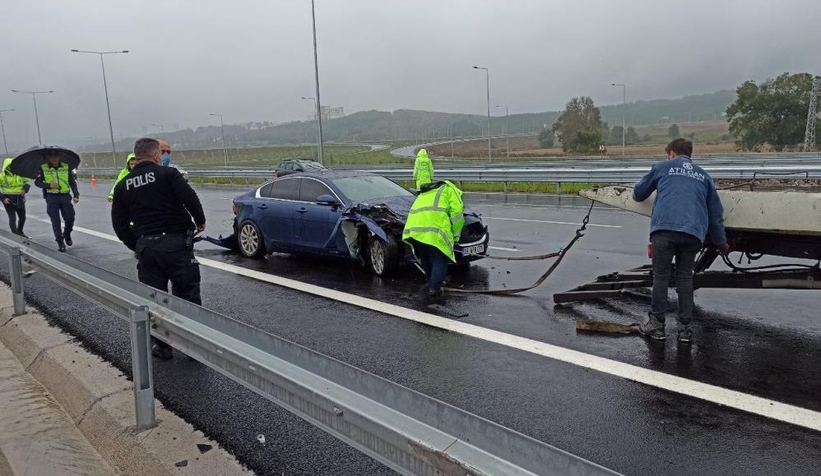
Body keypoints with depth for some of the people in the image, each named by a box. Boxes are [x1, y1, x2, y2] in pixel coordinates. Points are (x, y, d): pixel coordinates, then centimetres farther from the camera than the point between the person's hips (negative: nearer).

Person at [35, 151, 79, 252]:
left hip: (65, 196, 1)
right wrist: (49, 185, -15)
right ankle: (60, 242, 4)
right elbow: (37, 182, 3)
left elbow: (72, 182, 8)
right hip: (51, 197, -1)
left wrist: (76, 195, -2)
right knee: (55, 221, -2)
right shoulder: (43, 168, 2)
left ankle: (67, 234, 30)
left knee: (70, 219, 0)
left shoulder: (66, 167, 5)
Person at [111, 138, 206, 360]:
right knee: (187, 294, 4)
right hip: (176, 242, -4)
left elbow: (119, 225, 9)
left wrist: (136, 246, 18)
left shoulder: (123, 185, 10)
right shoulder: (168, 174, -4)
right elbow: (190, 199, -15)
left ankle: (162, 346, 18)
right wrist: (200, 221, 2)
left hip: (145, 247, 4)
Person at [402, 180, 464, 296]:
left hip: (414, 230, 7)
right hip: (433, 231, -7)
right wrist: (455, 236, 14)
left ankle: (431, 284, 33)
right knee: (440, 260, 7)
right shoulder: (449, 189, 18)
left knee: (426, 260, 23)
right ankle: (435, 287, 3)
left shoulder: (424, 193, 40)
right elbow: (457, 213, 5)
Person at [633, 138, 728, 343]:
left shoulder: (661, 167, 18)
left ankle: (657, 325, 8)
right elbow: (715, 211, 27)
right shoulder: (703, 175, 26)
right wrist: (721, 240, 36)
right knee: (685, 278, 11)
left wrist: (638, 195, 52)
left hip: (664, 228, -3)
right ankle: (685, 328, 12)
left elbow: (639, 193, 27)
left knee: (660, 277, 4)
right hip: (693, 233, 3)